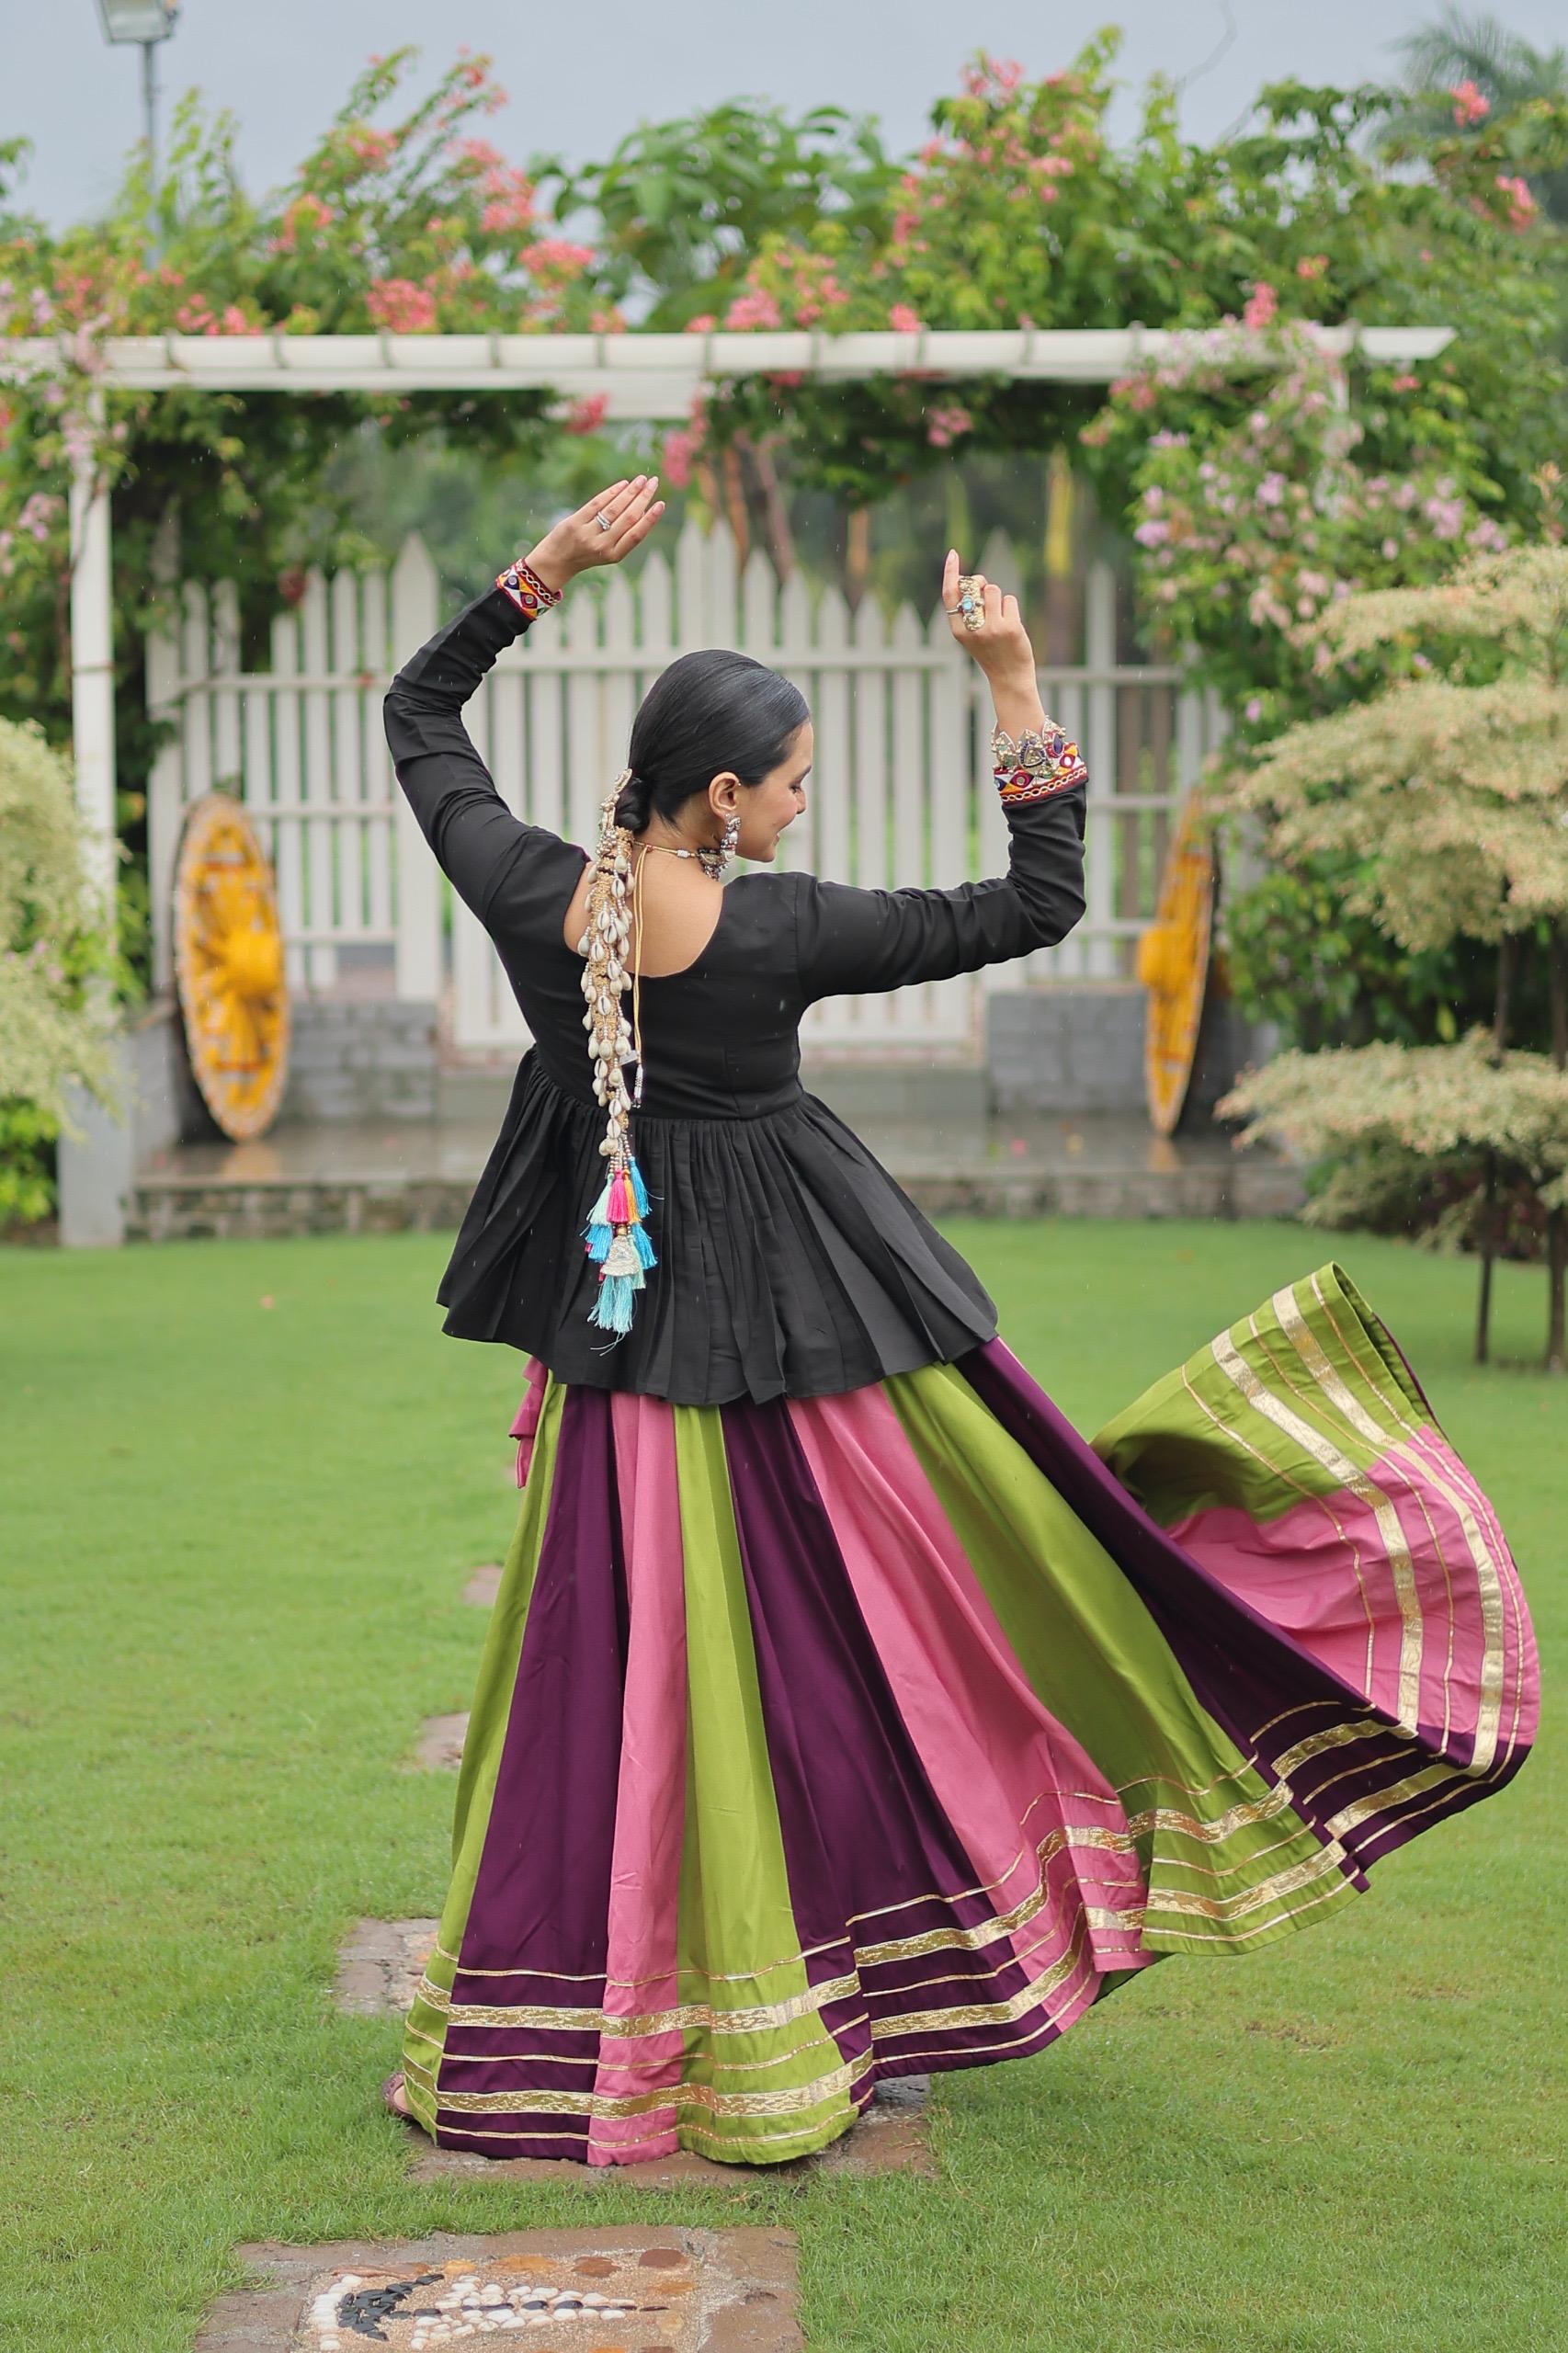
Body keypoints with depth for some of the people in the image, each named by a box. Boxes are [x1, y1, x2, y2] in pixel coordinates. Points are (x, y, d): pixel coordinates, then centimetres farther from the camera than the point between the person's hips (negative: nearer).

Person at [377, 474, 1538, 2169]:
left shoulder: (529, 893, -10)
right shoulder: (779, 933, -20)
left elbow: (417, 714, 8)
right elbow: (1041, 901, -12)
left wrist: (550, 567, 3)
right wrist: (1013, 689, -10)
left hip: (612, 1318, 5)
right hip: (796, 1310, -4)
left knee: (627, 1662, 13)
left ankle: (558, 2031, 19)